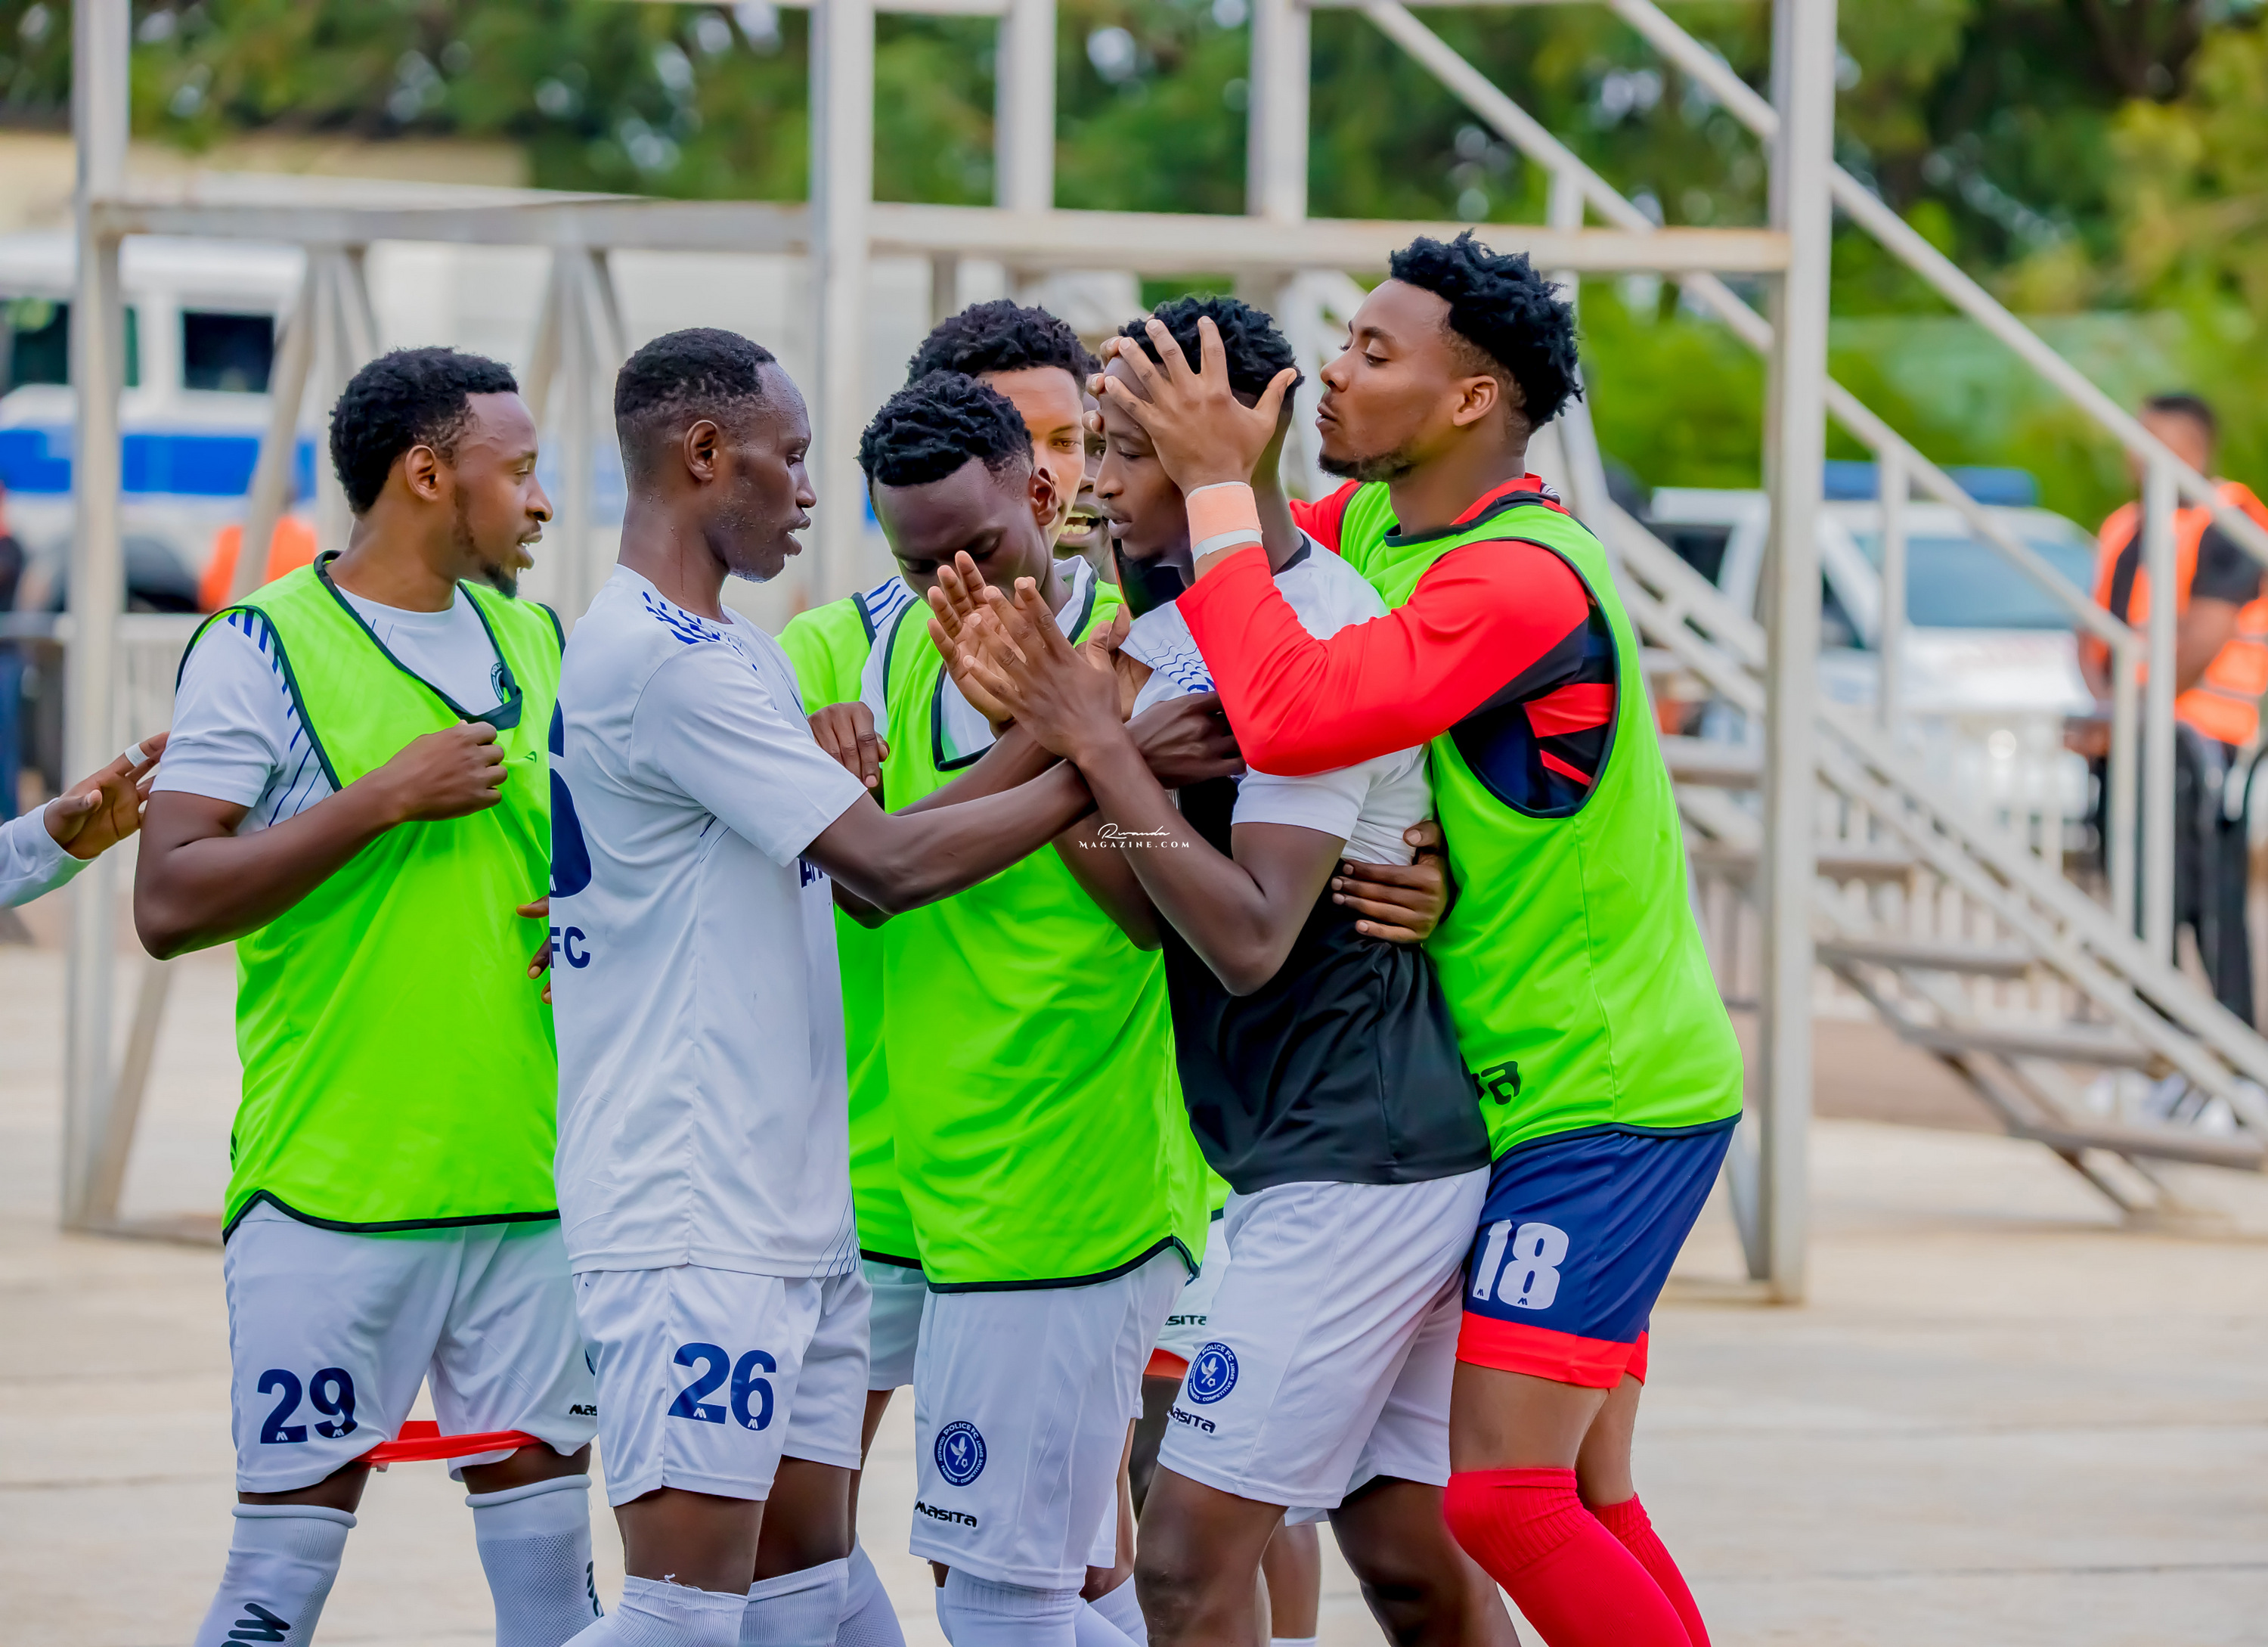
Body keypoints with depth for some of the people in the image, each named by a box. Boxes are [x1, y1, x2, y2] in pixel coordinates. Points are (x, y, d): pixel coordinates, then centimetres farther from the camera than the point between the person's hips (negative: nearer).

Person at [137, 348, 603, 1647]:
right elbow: (170, 905, -14)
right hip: (332, 1186, -6)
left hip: (532, 1182, 6)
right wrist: (387, 797, -16)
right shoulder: (263, 650, -5)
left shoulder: (532, 642, 14)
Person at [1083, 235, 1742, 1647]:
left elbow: (1291, 719, -35)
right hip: (1532, 1090, 9)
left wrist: (1218, 486, -25)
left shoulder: (1524, 578, -23)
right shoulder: (1370, 523, 7)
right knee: (1585, 1502, 11)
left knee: (1502, 1492, -13)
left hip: (1602, 1096, -9)